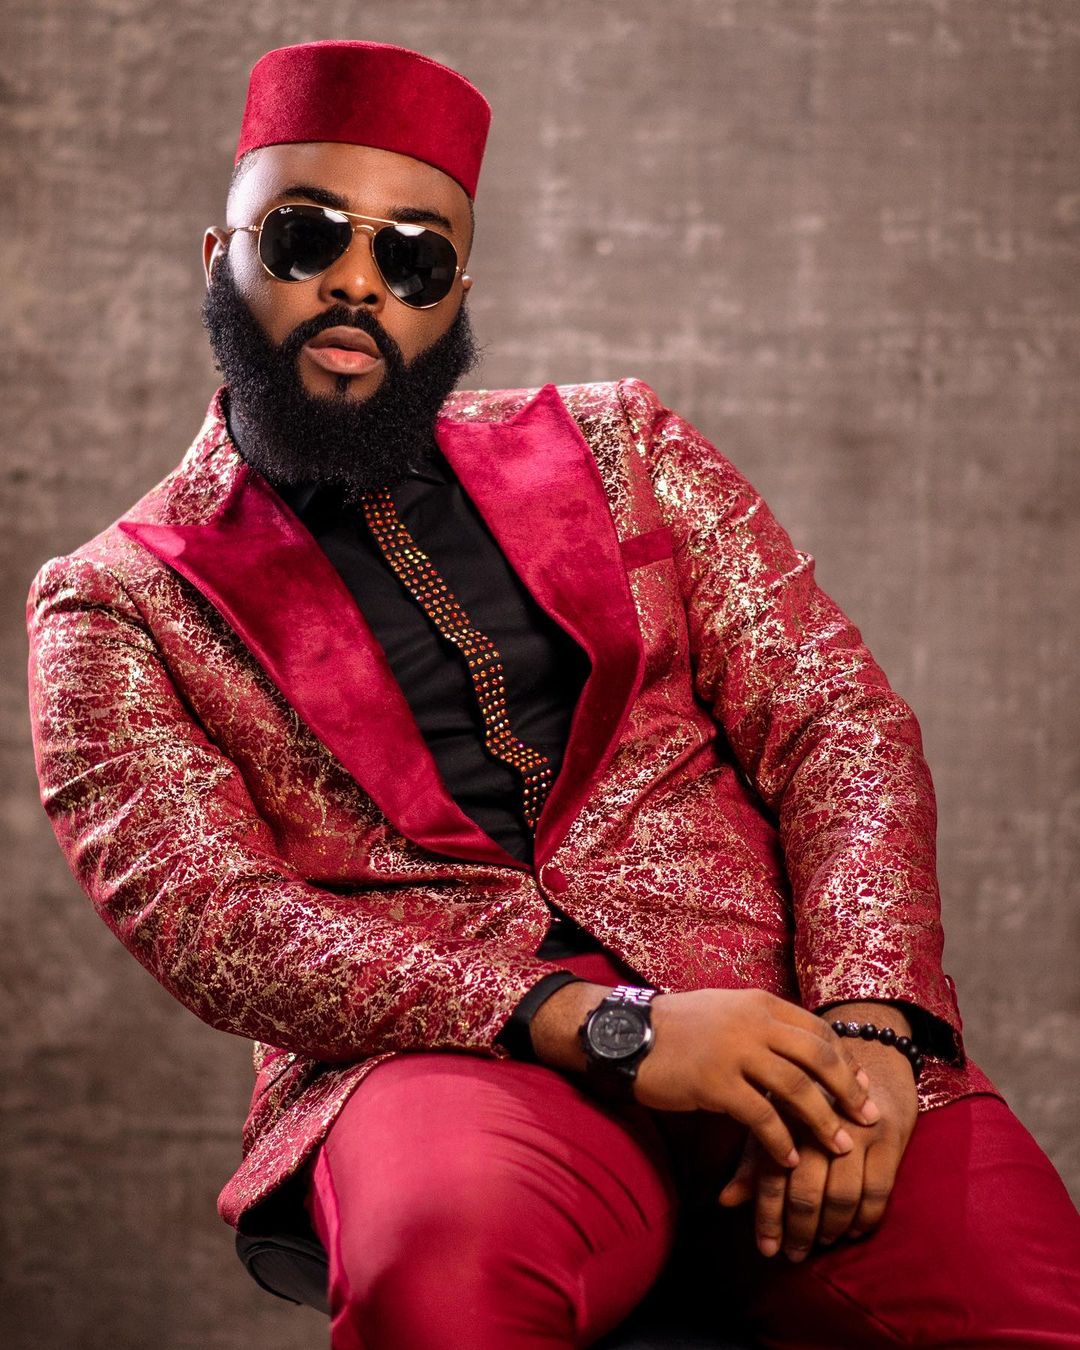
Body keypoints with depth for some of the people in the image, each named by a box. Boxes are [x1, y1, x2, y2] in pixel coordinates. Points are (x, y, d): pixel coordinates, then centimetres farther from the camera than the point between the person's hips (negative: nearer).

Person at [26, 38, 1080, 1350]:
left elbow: (835, 722, 11)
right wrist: (608, 1029, -17)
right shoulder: (118, 604, 10)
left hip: (772, 1007, 3)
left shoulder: (619, 448, 19)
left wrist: (867, 1024, -9)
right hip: (444, 1047, -2)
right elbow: (205, 918, -5)